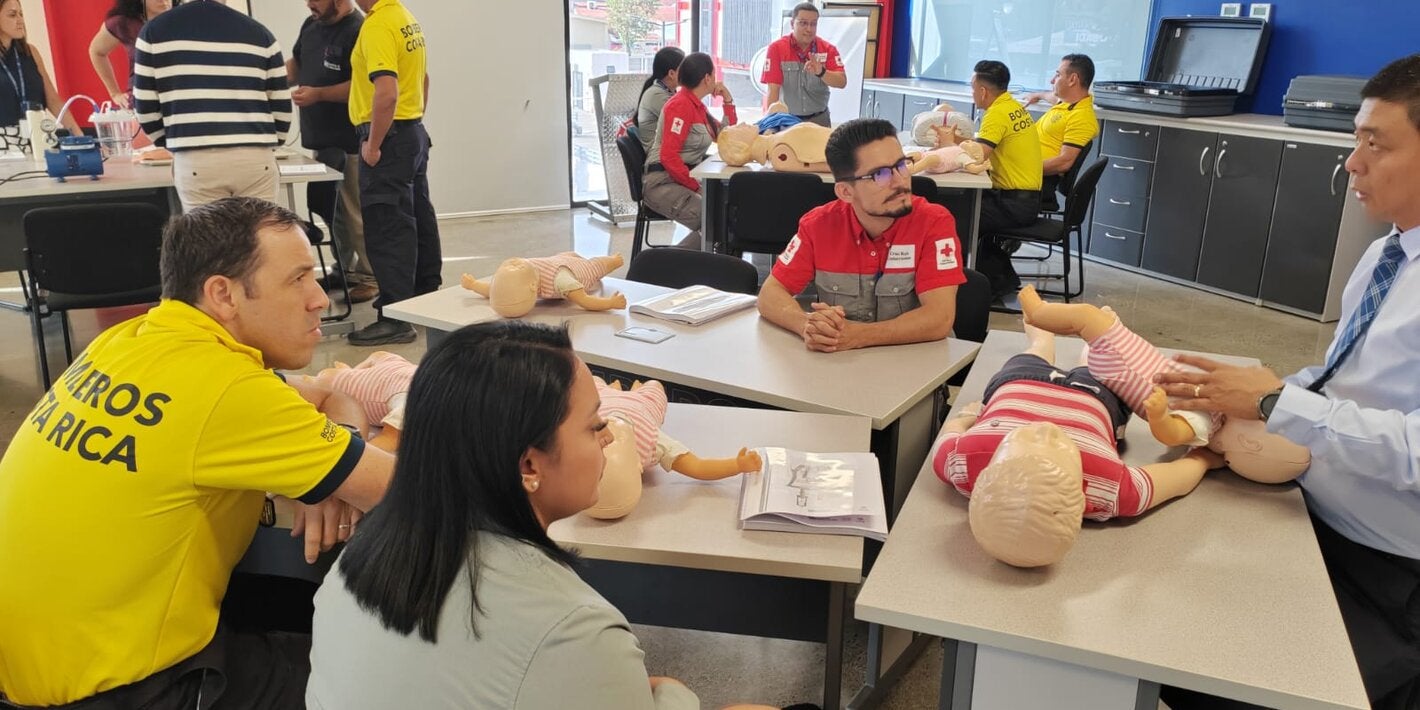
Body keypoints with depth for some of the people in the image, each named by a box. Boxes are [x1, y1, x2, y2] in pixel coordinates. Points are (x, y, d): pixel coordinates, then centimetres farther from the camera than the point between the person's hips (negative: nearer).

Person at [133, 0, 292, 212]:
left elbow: (145, 106, 9)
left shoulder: (154, 31, 9)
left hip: (196, 160, -1)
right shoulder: (260, 33, 10)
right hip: (256, 157, 1)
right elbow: (281, 105, 11)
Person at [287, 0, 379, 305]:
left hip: (349, 142, -9)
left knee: (355, 212, -4)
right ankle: (345, 269, 24)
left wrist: (319, 94, -22)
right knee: (332, 209, 14)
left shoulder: (358, 31, -14)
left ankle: (369, 277, 4)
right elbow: (296, 64, 23)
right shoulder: (311, 25, 12)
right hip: (320, 138, 9)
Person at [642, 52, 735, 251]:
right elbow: (668, 157, -20)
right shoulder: (680, 105, -12)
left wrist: (728, 100, 19)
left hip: (686, 179, 9)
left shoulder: (697, 105, 16)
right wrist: (696, 187, -18)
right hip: (663, 183, -9)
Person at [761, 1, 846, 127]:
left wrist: (821, 73, -34)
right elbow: (773, 89, -13)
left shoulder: (828, 49, -4)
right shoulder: (776, 48, -9)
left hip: (819, 119, 2)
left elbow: (842, 82, -15)